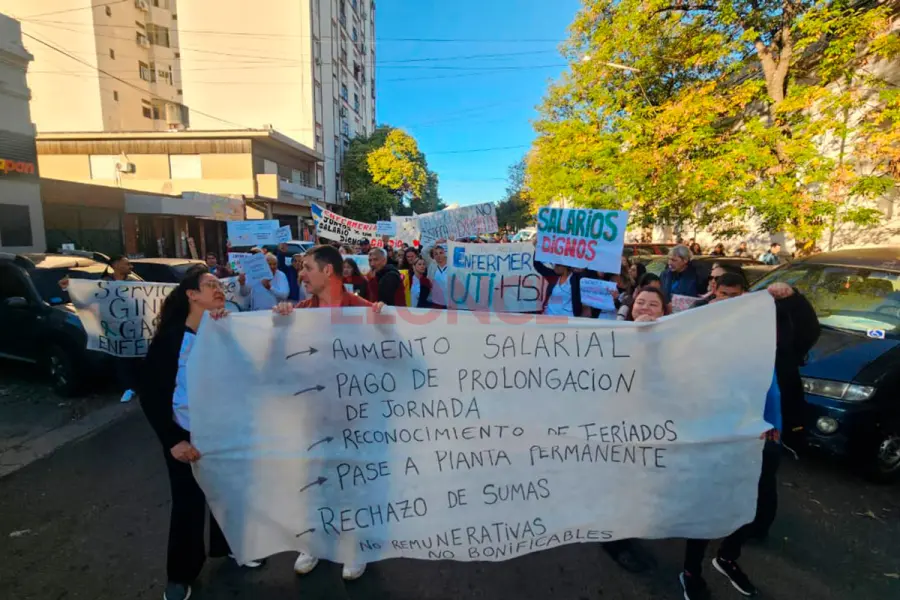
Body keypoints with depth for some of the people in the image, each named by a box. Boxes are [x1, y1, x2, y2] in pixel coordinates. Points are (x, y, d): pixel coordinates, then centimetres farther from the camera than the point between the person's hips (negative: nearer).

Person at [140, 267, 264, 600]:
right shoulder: (169, 338, -13)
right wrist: (172, 440, -16)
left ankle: (230, 545, 43)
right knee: (188, 505, 10)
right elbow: (150, 395, -10)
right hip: (186, 437, -3)